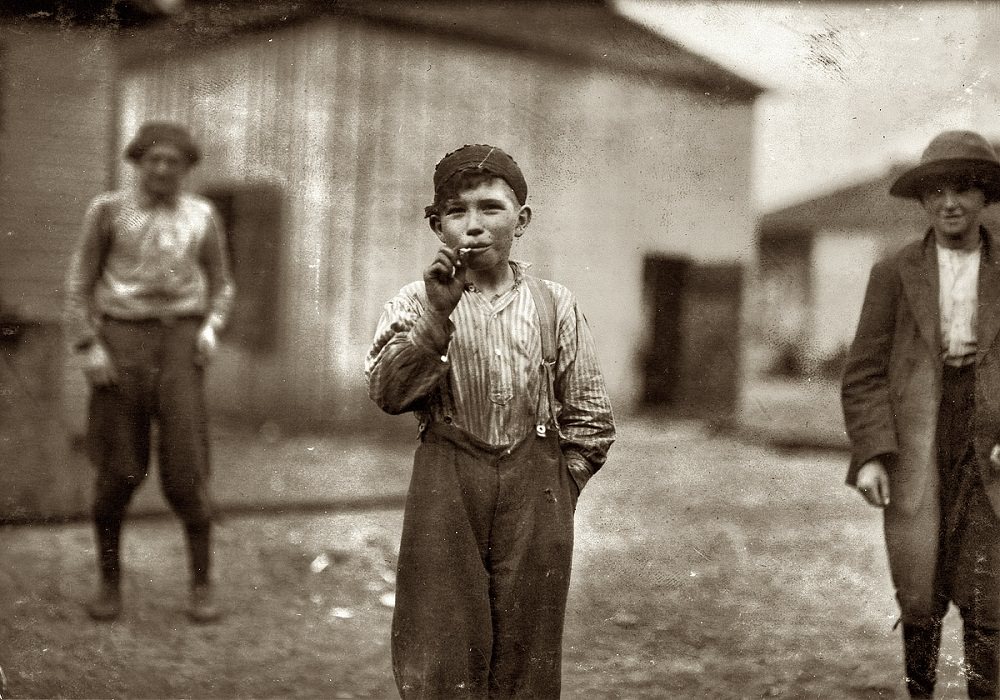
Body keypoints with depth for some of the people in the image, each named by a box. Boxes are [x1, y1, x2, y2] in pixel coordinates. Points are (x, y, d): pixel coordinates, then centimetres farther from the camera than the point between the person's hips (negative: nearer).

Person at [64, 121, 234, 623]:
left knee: (184, 468, -9)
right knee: (119, 471, -2)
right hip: (121, 342, 0)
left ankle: (202, 585, 5)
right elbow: (80, 284, 3)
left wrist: (211, 327, -5)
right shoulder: (108, 210, 3)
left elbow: (220, 285, 15)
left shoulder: (202, 216, 8)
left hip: (180, 344, 1)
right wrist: (87, 349, -9)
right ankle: (109, 581, 17)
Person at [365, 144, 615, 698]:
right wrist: (437, 313, -22)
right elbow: (387, 393, -14)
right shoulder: (416, 302, 2)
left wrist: (553, 490, 3)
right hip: (444, 491, -1)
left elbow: (590, 420, 8)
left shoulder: (553, 305, 4)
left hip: (533, 496, 1)